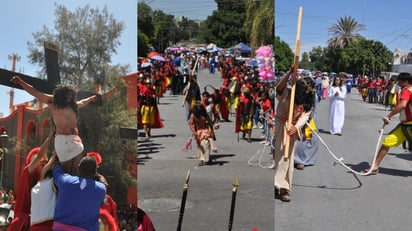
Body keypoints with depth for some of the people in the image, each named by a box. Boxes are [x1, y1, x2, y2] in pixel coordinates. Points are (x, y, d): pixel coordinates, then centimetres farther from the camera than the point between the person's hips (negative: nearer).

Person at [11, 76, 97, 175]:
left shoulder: (73, 106, 25)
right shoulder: (52, 102, 10)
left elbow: (82, 103, 47)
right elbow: (35, 92, 6)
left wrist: (90, 99, 64)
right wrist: (21, 82, 0)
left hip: (76, 140, 5)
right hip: (62, 140, -5)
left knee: (75, 172, -6)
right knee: (66, 171, -9)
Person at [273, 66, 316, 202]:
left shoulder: (308, 103, 1)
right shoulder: (287, 94, -10)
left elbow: (305, 116, -14)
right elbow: (279, 87, -31)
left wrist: (296, 127, -33)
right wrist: (290, 72, -40)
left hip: (293, 129, 5)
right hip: (280, 126, -5)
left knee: (289, 157, 11)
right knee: (281, 155, -11)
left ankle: (284, 186, 19)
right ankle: (281, 186, -11)